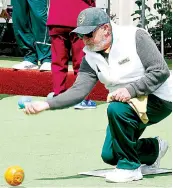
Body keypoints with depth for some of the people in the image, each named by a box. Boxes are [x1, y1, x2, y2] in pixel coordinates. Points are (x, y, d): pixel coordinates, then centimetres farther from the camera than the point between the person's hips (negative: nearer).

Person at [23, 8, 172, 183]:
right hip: (129, 104, 7)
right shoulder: (91, 57, 0)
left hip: (159, 99, -7)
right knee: (110, 155, 3)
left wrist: (131, 89, -30)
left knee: (116, 109, -33)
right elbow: (79, 90, -9)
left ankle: (130, 167, -16)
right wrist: (46, 104, -22)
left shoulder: (135, 36, -17)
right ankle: (154, 148, 30)